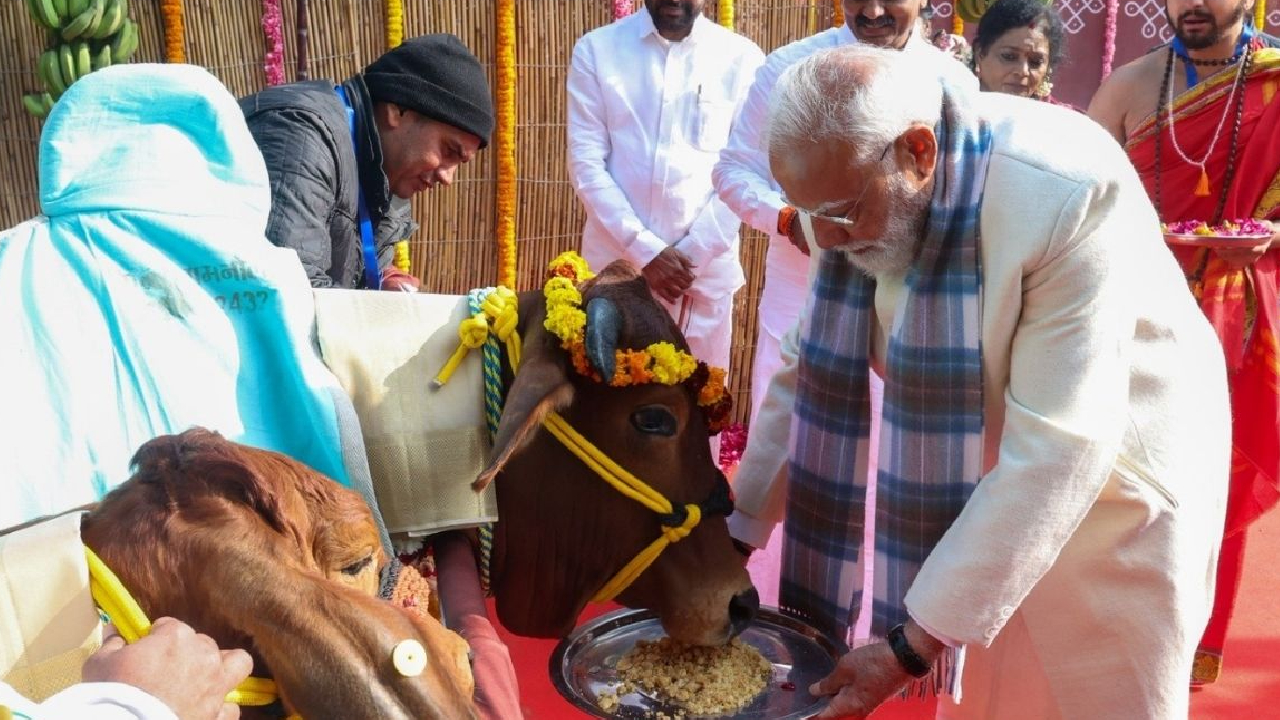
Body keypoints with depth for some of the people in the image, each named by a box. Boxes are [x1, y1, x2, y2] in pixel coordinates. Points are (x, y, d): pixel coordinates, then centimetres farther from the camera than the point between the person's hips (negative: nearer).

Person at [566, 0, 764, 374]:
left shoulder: (742, 58, 1)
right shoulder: (596, 49, 2)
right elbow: (586, 163, -3)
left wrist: (691, 253, -8)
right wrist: (645, 251, -10)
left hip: (706, 266, 0)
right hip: (615, 261, 0)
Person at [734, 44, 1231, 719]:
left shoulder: (1065, 196, -33)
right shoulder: (850, 189, -14)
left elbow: (1056, 453, -33)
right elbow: (816, 373, -4)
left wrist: (912, 643, -31)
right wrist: (738, 528, -1)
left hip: (1111, 490, -4)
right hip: (974, 481, 5)